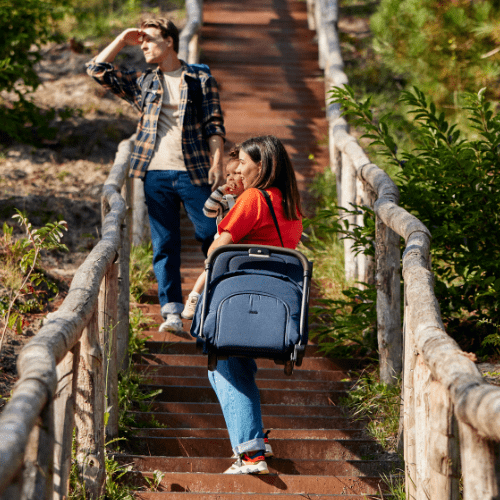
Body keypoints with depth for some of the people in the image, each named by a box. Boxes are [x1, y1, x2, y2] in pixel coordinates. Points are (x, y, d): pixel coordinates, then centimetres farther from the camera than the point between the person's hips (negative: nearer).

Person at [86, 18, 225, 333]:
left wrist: (217, 162, -9)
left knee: (212, 237, -2)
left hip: (194, 173, -3)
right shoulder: (142, 82, 16)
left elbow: (214, 125, 2)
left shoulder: (201, 79, 7)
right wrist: (122, 40, 13)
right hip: (156, 174, 3)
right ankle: (172, 312, 0)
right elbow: (98, 70, 15)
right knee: (165, 245, 0)